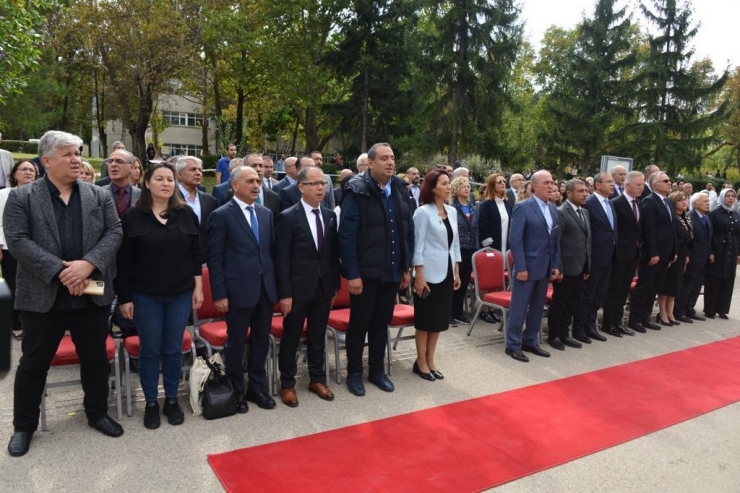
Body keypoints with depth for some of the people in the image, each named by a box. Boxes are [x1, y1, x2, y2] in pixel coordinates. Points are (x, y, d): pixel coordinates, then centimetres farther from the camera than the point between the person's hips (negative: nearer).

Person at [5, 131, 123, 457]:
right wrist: (60, 270, -20)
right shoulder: (21, 198, -1)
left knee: (96, 359, 13)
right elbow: (17, 241, -10)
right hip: (43, 296, -2)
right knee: (34, 363, 12)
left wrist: (88, 264, -19)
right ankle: (24, 425, 30)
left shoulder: (100, 196, 6)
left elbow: (114, 233, -3)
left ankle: (97, 414, 33)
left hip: (92, 295, 2)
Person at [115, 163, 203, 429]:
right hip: (145, 295, -1)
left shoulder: (187, 214, 0)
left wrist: (198, 287, 1)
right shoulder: (133, 216, -6)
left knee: (174, 349, 10)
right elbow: (123, 260, -4)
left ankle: (172, 400, 26)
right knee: (150, 350, 8)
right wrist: (124, 297, -6)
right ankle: (151, 403, 24)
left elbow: (196, 253, 4)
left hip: (181, 294, 2)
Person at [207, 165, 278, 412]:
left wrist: (276, 283, 7)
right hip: (239, 290, -5)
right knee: (236, 342, 9)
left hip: (266, 288, 5)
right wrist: (219, 294, -12)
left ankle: (257, 387, 30)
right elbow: (214, 259, -9)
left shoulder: (266, 213, 10)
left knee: (262, 340, 14)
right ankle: (236, 391, 26)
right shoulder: (221, 215, -7)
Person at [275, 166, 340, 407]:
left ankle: (317, 380, 31)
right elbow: (282, 259, -11)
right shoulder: (288, 217, -10)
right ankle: (287, 385, 24)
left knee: (318, 337, 16)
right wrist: (284, 293, -14)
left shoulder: (330, 215, 6)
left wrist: (335, 284, 7)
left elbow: (334, 253, 9)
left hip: (324, 287, 5)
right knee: (291, 339, 9)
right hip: (298, 289, -4)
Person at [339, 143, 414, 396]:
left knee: (382, 323, 16)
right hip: (365, 272, -5)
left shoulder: (400, 190, 5)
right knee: (359, 323, 8)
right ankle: (354, 372, 24)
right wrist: (352, 273, -17)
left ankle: (377, 370, 31)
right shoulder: (357, 192, -12)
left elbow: (408, 231, 9)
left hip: (392, 271, 5)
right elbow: (346, 235, -15)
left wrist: (406, 267, 7)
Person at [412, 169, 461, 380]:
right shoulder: (423, 212, -10)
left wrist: (457, 272, 11)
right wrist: (419, 276, -15)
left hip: (447, 272, 7)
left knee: (440, 319, 12)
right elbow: (418, 246, -12)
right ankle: (421, 362, 16)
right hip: (430, 273, -6)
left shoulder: (452, 211, 9)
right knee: (426, 320, 3)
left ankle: (430, 360, 23)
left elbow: (455, 244, 14)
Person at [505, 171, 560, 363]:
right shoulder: (523, 207, -11)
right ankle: (513, 345, 12)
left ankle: (531, 341, 27)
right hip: (527, 266, -7)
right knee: (519, 308, 1)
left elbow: (556, 240, 14)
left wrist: (556, 265, 8)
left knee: (537, 307, 14)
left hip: (545, 267, 7)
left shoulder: (553, 209, 11)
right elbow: (515, 240, -15)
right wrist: (521, 267, -17)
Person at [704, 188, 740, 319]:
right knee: (714, 280, -1)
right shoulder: (715, 213, -4)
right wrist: (710, 252, -14)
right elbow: (709, 234, -8)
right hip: (717, 250, -5)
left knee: (728, 281, 6)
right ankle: (709, 310, 5)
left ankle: (721, 309, 13)